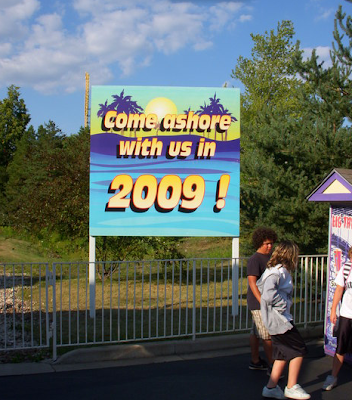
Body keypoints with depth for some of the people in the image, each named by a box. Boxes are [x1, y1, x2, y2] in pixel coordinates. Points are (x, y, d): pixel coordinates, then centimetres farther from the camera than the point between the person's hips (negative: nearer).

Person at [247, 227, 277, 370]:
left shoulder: (270, 257, 12)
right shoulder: (254, 260, -16)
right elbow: (252, 282, -22)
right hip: (258, 302, -9)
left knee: (256, 332, 16)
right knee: (267, 334, -6)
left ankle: (255, 361, 25)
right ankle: (272, 365, -1)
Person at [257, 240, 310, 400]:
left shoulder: (273, 270, 12)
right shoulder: (279, 271, -19)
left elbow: (259, 285, 23)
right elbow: (268, 294, -30)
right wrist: (284, 304, -18)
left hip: (275, 319, 10)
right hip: (278, 318, -10)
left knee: (283, 353, 14)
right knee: (299, 349, -1)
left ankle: (271, 387, 17)